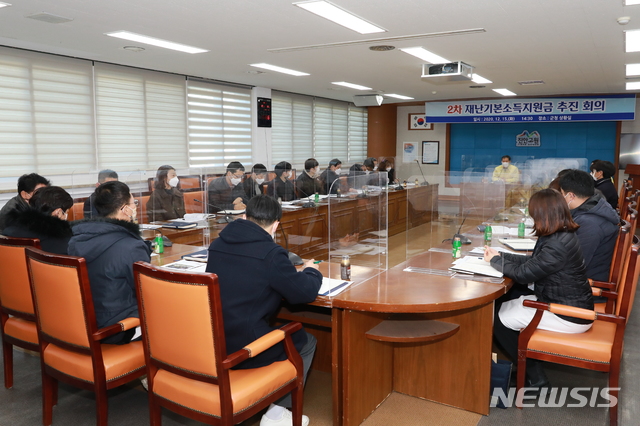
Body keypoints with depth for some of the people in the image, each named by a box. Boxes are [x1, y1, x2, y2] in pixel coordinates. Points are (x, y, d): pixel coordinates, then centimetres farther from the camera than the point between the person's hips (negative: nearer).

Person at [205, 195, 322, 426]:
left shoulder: (217, 244, 3)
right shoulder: (270, 253, -17)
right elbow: (305, 293, -9)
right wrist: (311, 271, 12)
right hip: (243, 349, -7)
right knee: (306, 341, 16)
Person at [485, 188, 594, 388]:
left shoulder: (558, 244, -28)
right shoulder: (561, 235, 2)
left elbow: (523, 274, -21)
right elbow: (532, 262, 10)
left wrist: (495, 260, -5)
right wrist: (500, 255, 5)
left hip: (568, 315, -10)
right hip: (565, 303, 10)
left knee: (500, 320, -5)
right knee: (503, 308, 9)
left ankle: (535, 377, 9)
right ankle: (530, 368, 18)